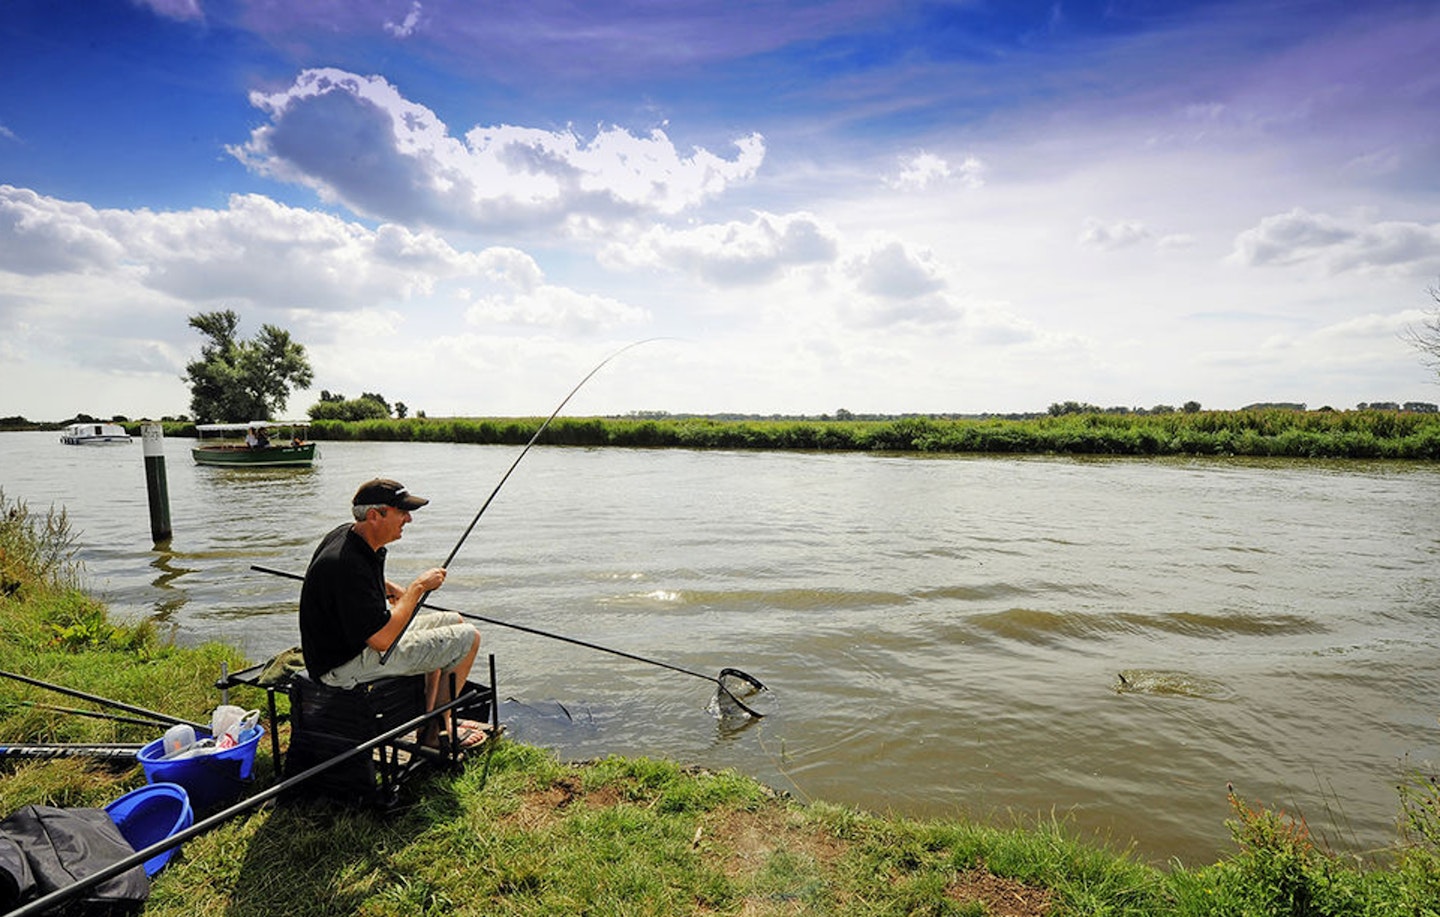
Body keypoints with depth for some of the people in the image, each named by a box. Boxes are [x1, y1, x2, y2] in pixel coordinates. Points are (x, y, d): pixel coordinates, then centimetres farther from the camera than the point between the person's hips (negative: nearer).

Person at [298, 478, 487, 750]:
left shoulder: (347, 534, 0)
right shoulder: (348, 566, -31)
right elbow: (383, 640, -31)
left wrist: (388, 587, 11)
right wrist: (418, 587, -22)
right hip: (347, 667, -10)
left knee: (453, 622, 18)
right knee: (467, 638, -11)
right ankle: (435, 729, 7)